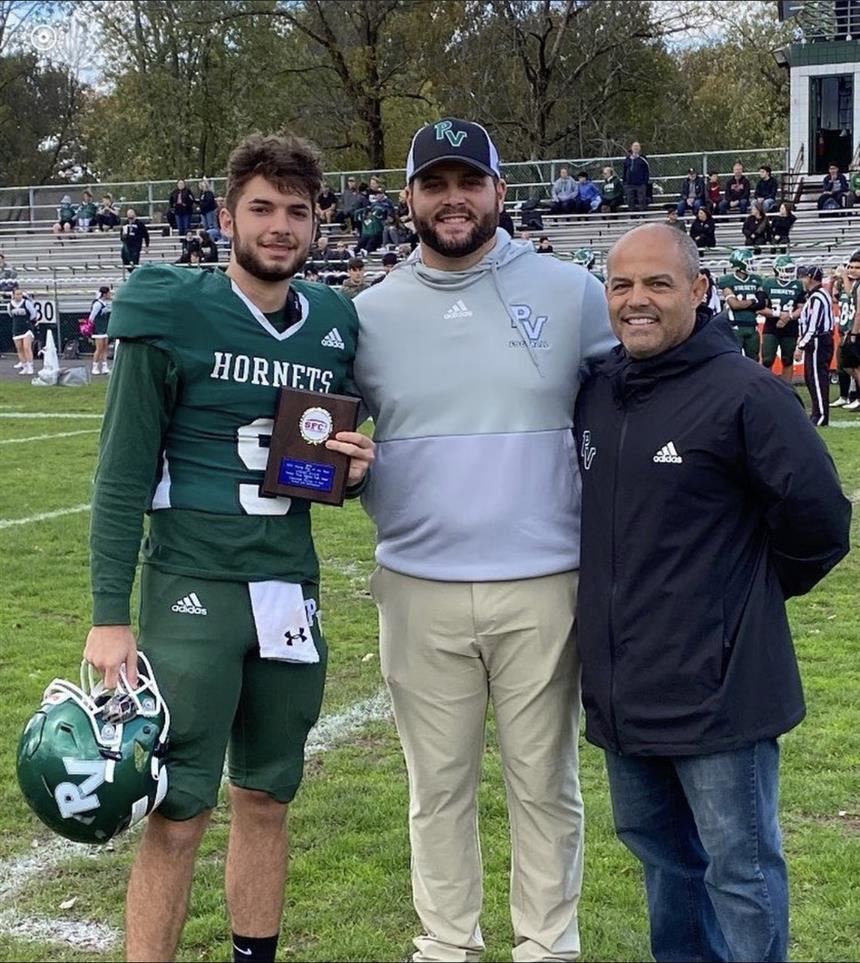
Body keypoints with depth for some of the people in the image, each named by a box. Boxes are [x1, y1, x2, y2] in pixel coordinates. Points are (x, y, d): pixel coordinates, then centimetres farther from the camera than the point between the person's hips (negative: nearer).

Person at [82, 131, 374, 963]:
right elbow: (124, 473, -9)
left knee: (267, 801, 14)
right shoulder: (172, 316, -9)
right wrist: (109, 615, -12)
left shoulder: (335, 326, 7)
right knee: (178, 815, -2)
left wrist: (352, 466, -4)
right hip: (192, 586, -5)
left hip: (291, 587, 5)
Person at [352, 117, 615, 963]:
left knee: (544, 784, 9)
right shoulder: (371, 313, 5)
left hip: (544, 586, -1)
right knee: (438, 784, 12)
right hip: (418, 589, 2)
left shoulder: (572, 294, -1)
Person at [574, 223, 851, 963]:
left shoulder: (745, 392, -16)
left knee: (739, 868, 5)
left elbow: (819, 518, -11)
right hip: (622, 686, 7)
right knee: (657, 847, 22)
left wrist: (755, 591, 1)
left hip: (716, 685, -7)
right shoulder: (595, 392, 6)